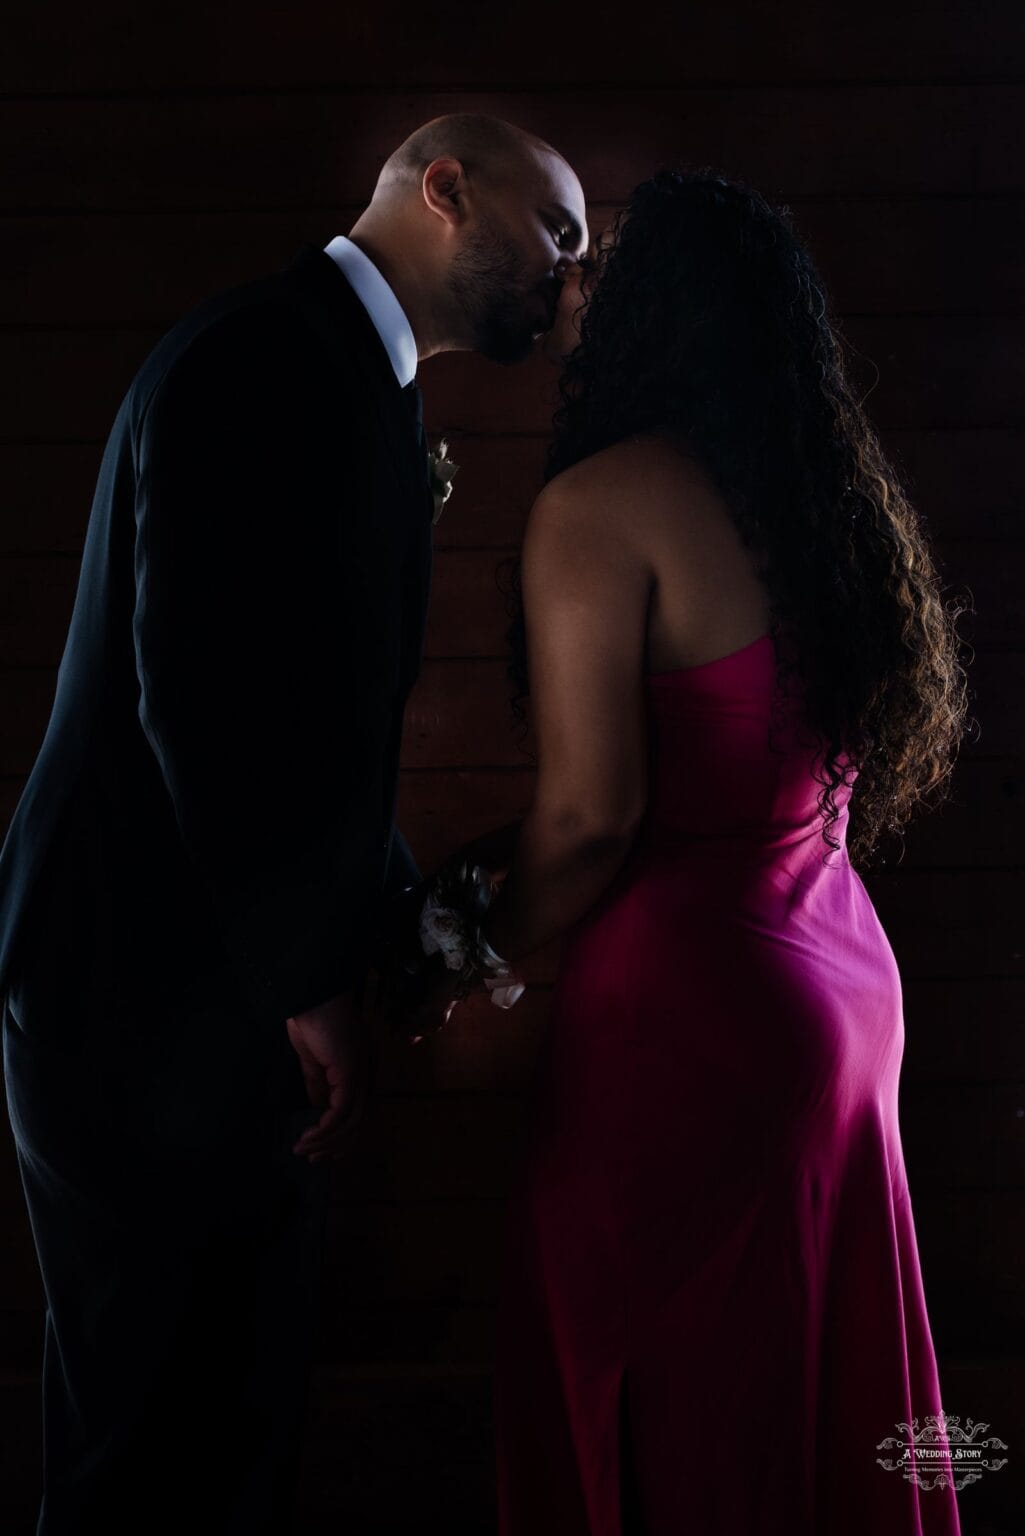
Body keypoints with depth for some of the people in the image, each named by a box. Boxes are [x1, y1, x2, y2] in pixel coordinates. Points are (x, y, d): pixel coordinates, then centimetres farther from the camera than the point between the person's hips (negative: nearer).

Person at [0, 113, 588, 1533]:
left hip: (241, 990, 10)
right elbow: (204, 686, -24)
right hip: (153, 996, -10)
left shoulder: (354, 382, 15)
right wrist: (314, 976, -17)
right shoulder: (268, 355, -15)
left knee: (247, 1410, 19)